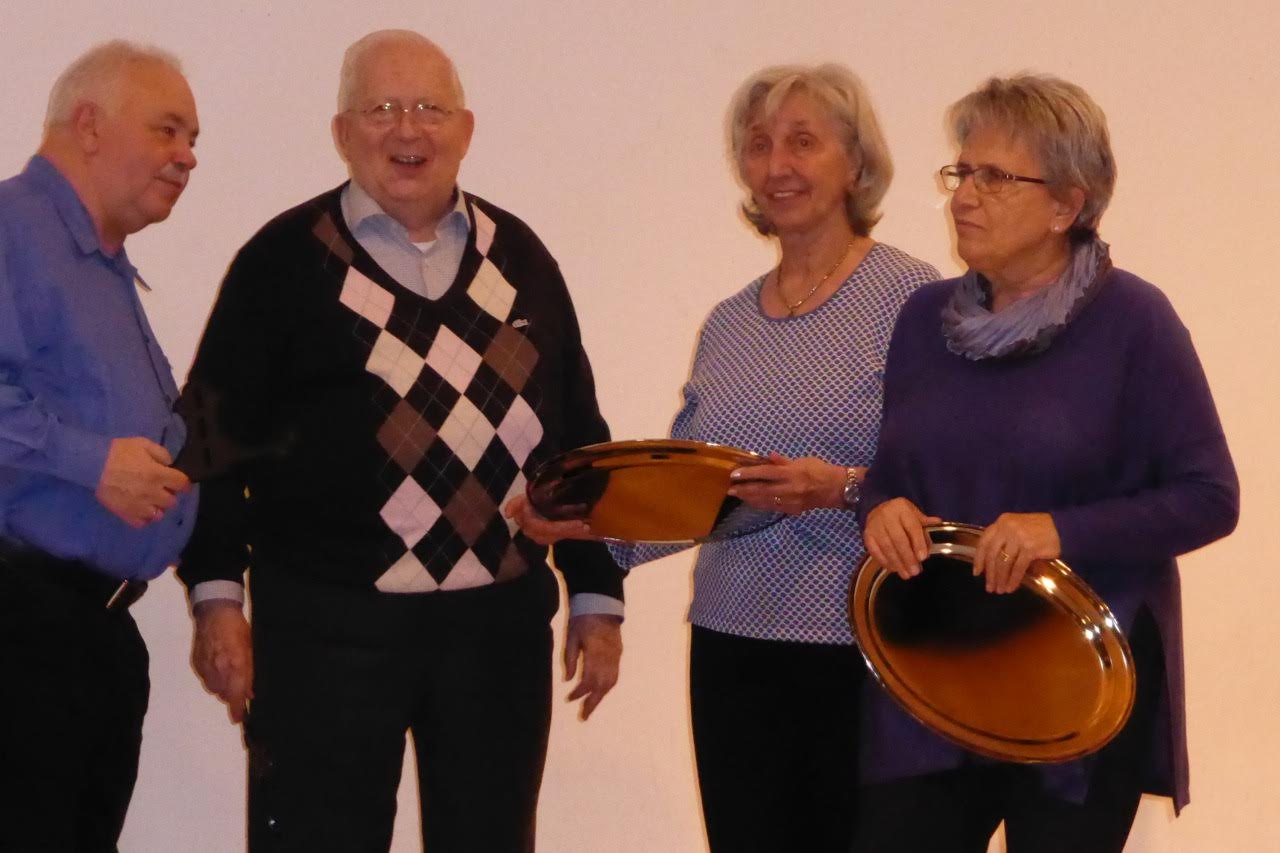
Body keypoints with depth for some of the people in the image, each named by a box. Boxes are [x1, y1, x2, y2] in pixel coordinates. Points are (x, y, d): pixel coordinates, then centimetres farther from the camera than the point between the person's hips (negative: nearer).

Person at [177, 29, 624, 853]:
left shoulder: (519, 256, 11)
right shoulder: (286, 258, 0)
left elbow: (577, 434, 14)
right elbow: (218, 434, -2)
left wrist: (597, 593, 10)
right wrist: (217, 590, -9)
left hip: (500, 622, 4)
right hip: (326, 624, -4)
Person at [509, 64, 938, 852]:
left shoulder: (908, 296, -6)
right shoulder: (728, 323, 13)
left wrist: (845, 488, -26)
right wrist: (593, 521, 0)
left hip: (863, 653, -5)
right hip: (733, 649, 5)